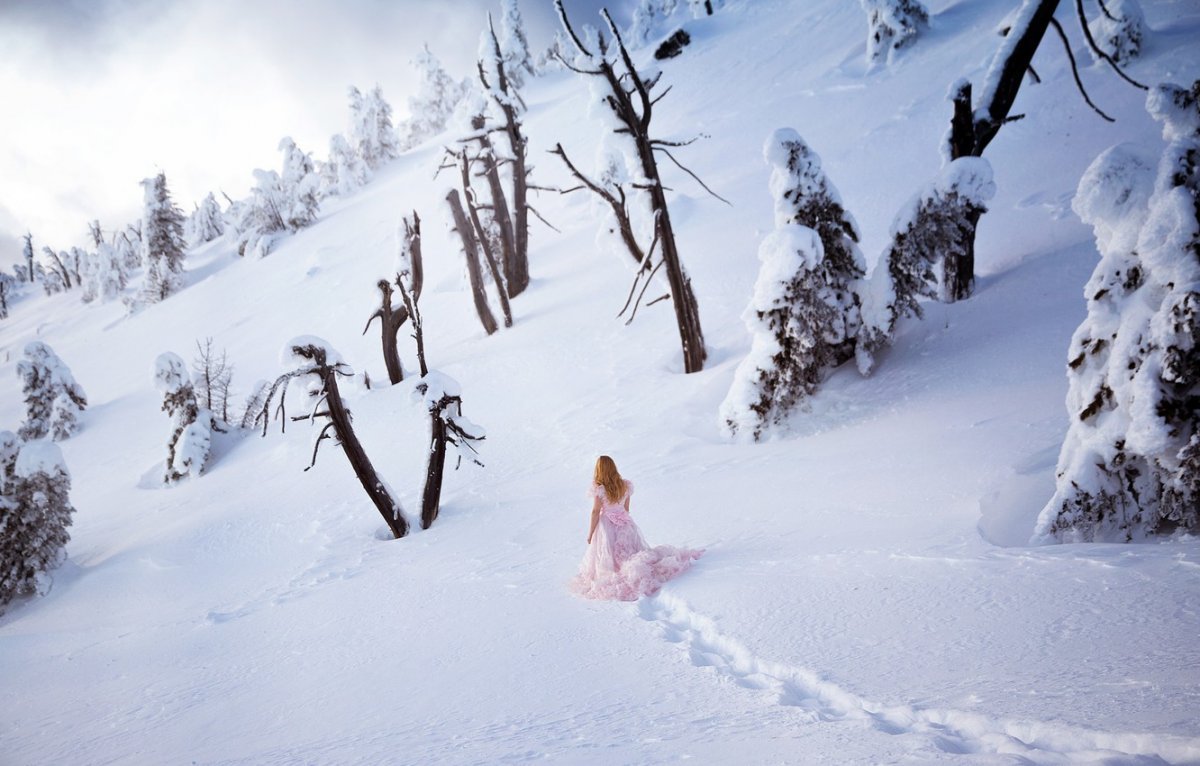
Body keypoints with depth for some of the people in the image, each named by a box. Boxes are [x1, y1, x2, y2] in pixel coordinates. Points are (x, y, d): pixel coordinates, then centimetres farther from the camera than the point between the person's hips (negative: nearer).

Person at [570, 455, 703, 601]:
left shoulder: (599, 489, -16)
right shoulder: (625, 485, -1)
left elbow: (595, 512, -12)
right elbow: (626, 508, 8)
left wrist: (590, 533, -3)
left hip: (607, 526, -4)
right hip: (624, 523, 5)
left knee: (609, 560, 2)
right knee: (633, 550, 12)